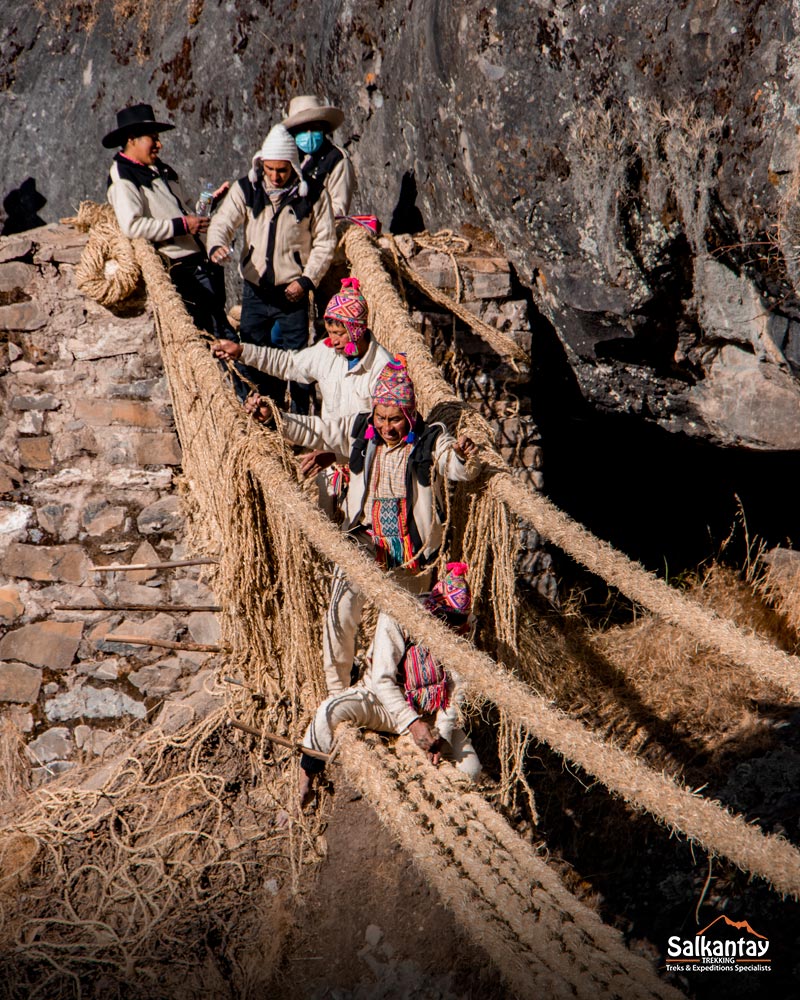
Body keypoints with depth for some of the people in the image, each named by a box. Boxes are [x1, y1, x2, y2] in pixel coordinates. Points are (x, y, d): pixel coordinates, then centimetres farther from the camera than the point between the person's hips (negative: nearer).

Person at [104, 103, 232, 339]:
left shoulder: (160, 169, 19)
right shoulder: (122, 177, -8)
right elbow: (132, 226, -23)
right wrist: (182, 225, -20)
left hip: (200, 260, 9)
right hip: (178, 268, -8)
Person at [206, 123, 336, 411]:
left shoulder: (313, 194, -4)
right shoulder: (245, 189, 1)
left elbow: (325, 242, 0)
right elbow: (222, 222, -8)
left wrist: (306, 280, -9)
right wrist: (216, 246, -31)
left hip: (292, 292, -2)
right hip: (255, 290, 3)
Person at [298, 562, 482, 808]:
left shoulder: (459, 633, -7)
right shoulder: (396, 619, -19)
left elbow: (456, 687, -7)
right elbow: (382, 680, -22)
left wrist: (443, 733, -20)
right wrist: (412, 723, -30)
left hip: (431, 713, 3)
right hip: (383, 701, -3)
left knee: (470, 770, -15)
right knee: (331, 711, -33)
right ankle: (305, 781, -17)